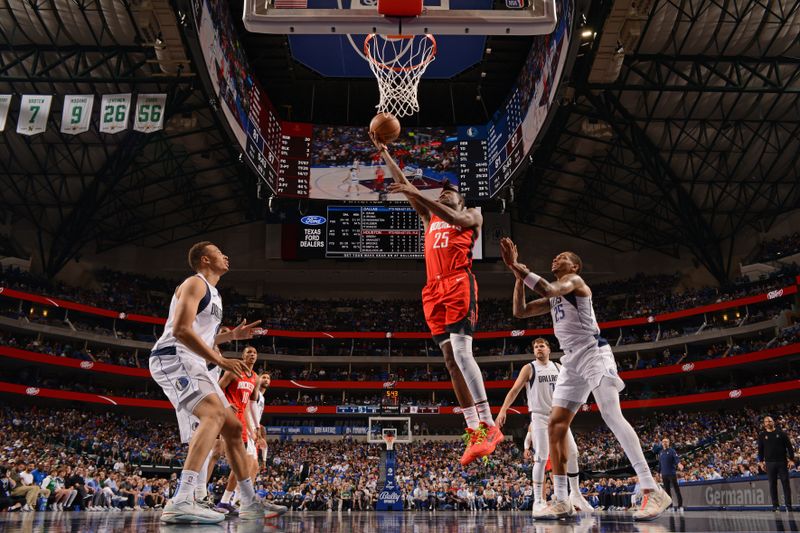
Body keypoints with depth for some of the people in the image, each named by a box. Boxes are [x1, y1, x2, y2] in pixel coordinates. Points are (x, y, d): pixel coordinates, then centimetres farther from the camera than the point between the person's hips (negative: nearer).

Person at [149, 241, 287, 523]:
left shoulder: (213, 293, 24)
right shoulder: (195, 283, -7)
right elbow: (180, 330, -21)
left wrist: (232, 335, 20)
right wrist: (221, 360, -24)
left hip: (193, 364, 10)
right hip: (172, 358, -10)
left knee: (233, 427, 8)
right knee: (215, 414, -30)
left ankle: (250, 503, 15)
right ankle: (181, 502, -39)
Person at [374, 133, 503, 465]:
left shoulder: (472, 216, 15)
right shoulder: (430, 218, 30)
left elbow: (454, 219, -10)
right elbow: (403, 185, 27)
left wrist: (418, 194, -15)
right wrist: (383, 152, 23)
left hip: (459, 285, -6)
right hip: (434, 290, 6)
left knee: (461, 352, -21)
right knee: (450, 359, -1)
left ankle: (488, 426, -21)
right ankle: (474, 432, 0)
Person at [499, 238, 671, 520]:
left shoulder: (575, 281, -1)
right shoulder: (553, 298, 23)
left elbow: (549, 289, -22)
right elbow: (520, 311, 17)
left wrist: (518, 268, -18)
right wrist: (517, 273, 9)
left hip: (594, 353, -8)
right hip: (571, 360, 8)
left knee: (611, 416, -20)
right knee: (555, 425, 0)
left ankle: (653, 491, -19)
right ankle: (561, 501, 2)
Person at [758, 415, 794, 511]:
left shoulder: (781, 433, 5)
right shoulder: (762, 436, 8)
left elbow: (789, 446, 4)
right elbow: (760, 450, 10)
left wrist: (791, 458, -4)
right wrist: (761, 462, 4)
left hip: (782, 462, -1)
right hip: (770, 463, 1)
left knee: (785, 483, -1)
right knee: (772, 484, 3)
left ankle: (788, 505, 5)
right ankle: (775, 505, 8)